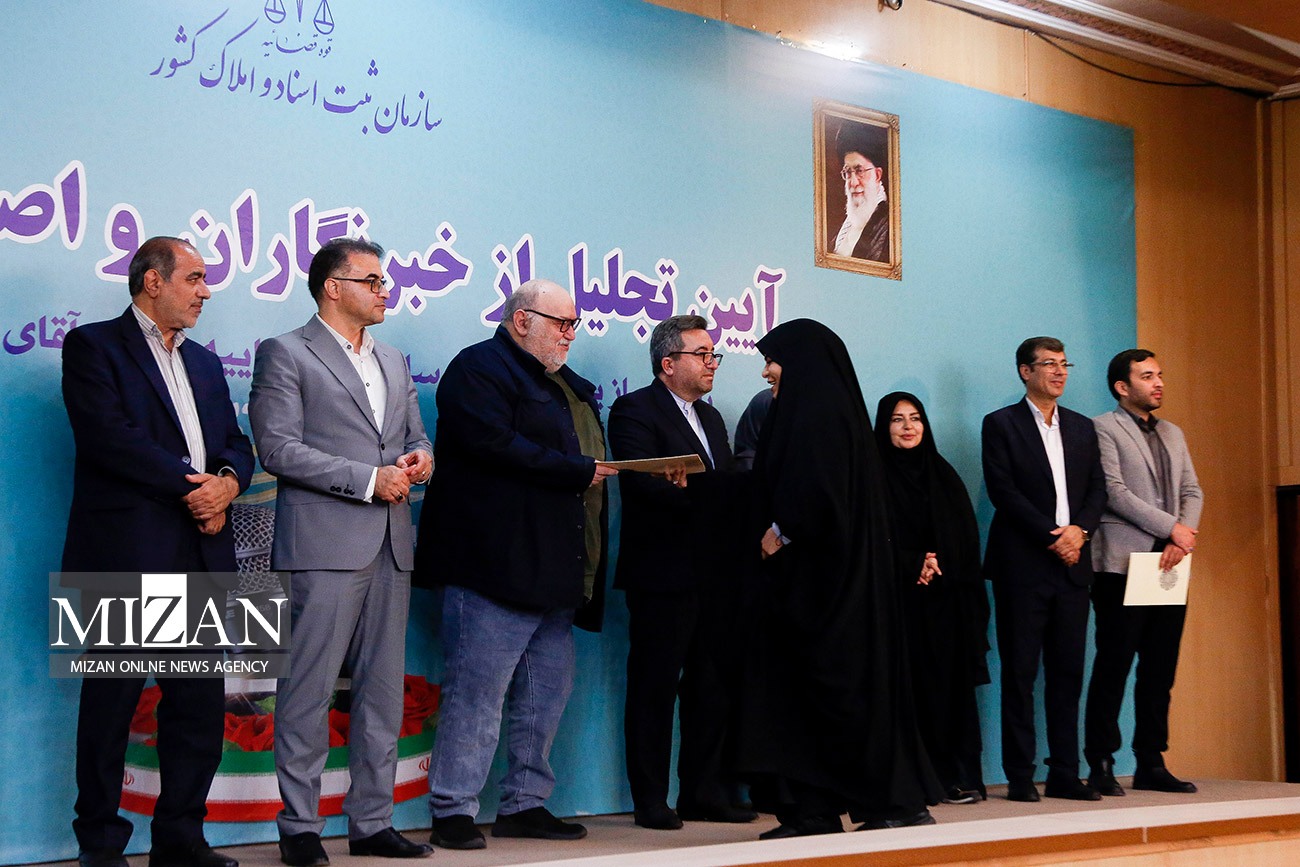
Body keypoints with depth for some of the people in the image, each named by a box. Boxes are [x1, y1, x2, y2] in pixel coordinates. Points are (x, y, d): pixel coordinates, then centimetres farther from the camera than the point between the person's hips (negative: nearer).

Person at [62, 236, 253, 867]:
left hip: (202, 556, 7)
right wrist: (189, 484, -12)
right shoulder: (92, 347, 0)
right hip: (126, 555, -6)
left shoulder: (203, 362, 22)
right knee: (112, 702, 1)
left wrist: (227, 483, -6)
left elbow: (236, 444, 17)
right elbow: (109, 437, -13)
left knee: (201, 702, 6)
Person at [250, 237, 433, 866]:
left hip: (390, 547, 7)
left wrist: (420, 458, 1)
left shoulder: (393, 362, 21)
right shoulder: (285, 354, 0)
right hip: (324, 545, -7)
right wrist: (368, 478, -13)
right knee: (309, 690, -5)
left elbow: (415, 436, 26)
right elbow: (278, 449, -10)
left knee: (383, 691, 8)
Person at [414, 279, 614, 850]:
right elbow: (494, 445, -20)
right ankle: (452, 811, -1)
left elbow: (585, 453, 26)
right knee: (478, 691, -8)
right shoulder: (479, 369, -5)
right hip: (499, 566, -10)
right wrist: (576, 473, -14)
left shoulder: (567, 385, 24)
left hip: (555, 568, 10)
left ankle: (524, 804, 20)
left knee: (549, 690, 11)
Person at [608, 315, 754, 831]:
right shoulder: (635, 411, -4)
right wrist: (708, 495, -23)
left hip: (713, 573, 8)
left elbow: (727, 489, 15)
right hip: (663, 573, -8)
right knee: (654, 687, -1)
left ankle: (706, 793, 19)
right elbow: (643, 483, -19)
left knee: (713, 686, 10)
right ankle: (651, 802, 6)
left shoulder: (711, 417, 21)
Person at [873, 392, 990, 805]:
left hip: (946, 599, 4)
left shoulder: (943, 475, 16)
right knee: (907, 686, -7)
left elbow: (967, 535, 12)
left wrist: (938, 563, -2)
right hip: (899, 597, -3)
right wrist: (914, 565, -11)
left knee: (951, 683, -1)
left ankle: (959, 777, 2)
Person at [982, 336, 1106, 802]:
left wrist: (1079, 529, -7)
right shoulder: (1001, 424, 1)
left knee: (1068, 672, 5)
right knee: (1020, 672, -2)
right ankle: (1020, 776, 2)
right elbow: (1003, 491, -8)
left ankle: (1065, 773, 10)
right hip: (1022, 565, -5)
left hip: (1072, 563, 5)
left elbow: (1097, 489, 12)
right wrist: (1052, 537, -13)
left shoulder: (1082, 428, 16)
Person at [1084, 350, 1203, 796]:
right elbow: (1115, 492, -11)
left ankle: (1151, 764, 12)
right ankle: (1101, 766, -1)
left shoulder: (1173, 434, 20)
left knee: (1160, 670, 7)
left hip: (1169, 565, 7)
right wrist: (1173, 529, -11)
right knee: (1113, 667, -5)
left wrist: (1182, 539, -5)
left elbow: (1192, 491, 14)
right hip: (1123, 565, -7)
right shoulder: (1103, 428, -2)